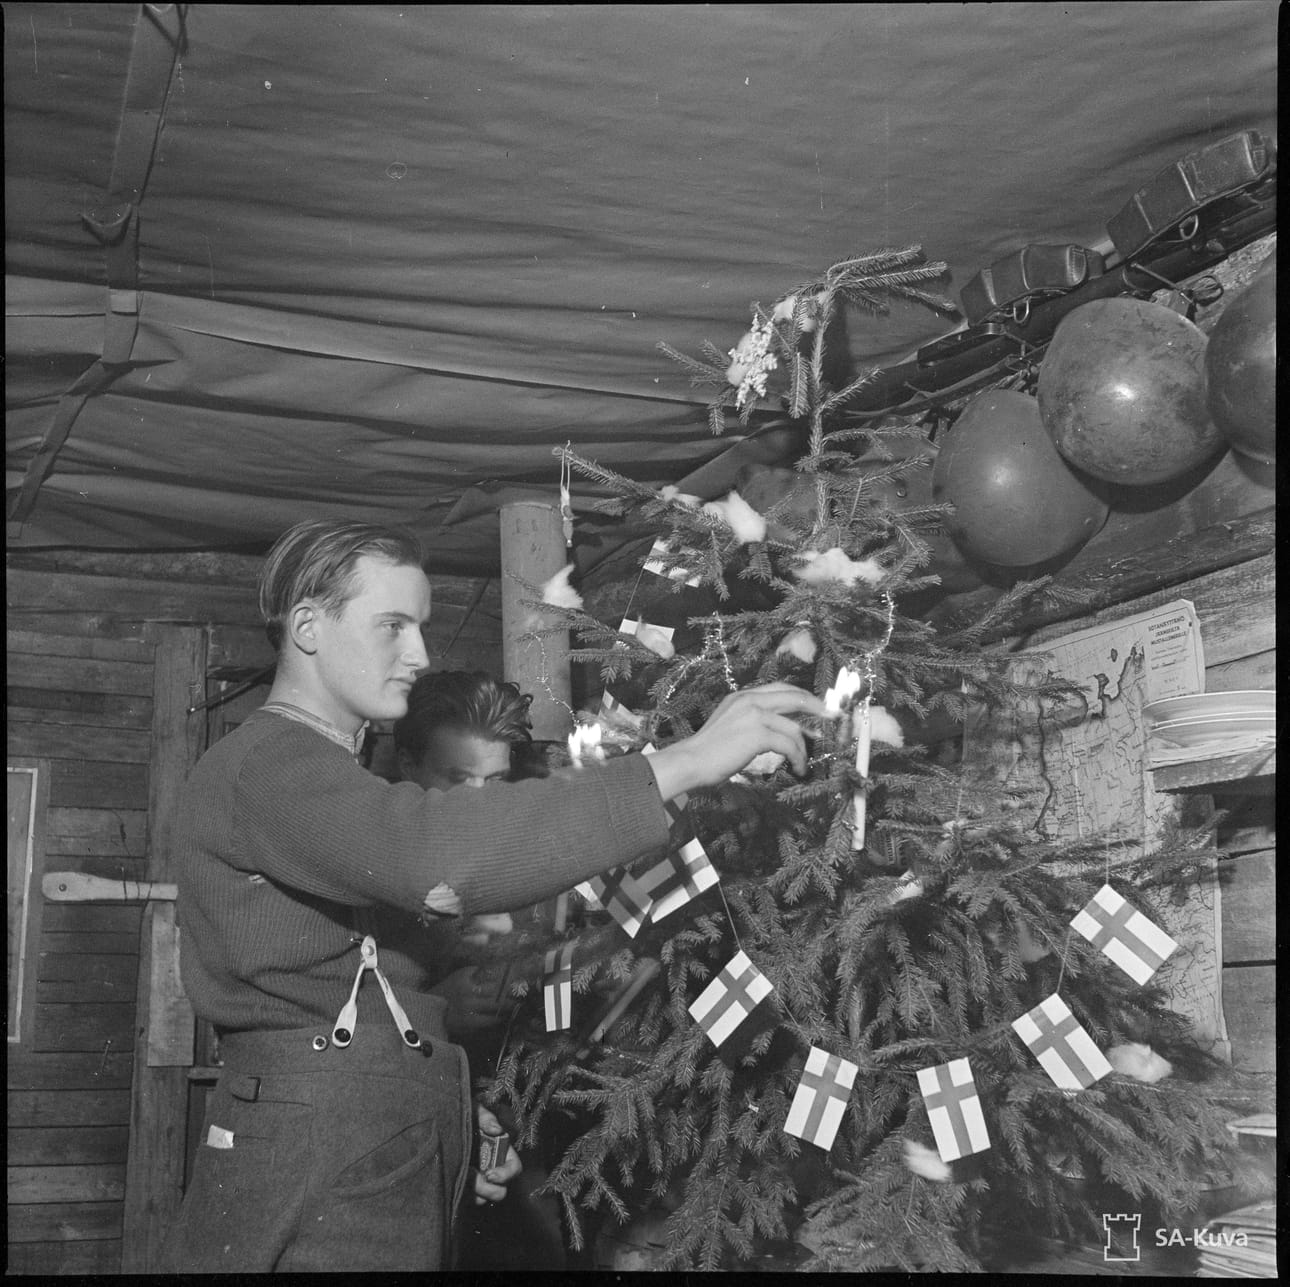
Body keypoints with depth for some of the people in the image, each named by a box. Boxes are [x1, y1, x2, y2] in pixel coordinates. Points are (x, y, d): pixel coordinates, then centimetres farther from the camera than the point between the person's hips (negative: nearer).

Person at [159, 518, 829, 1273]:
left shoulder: (327, 778, 19)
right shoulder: (263, 768, -14)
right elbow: (437, 856, -33)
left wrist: (444, 1120, 5)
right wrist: (683, 764, -32)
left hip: (390, 1177, 9)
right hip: (311, 1198, -9)